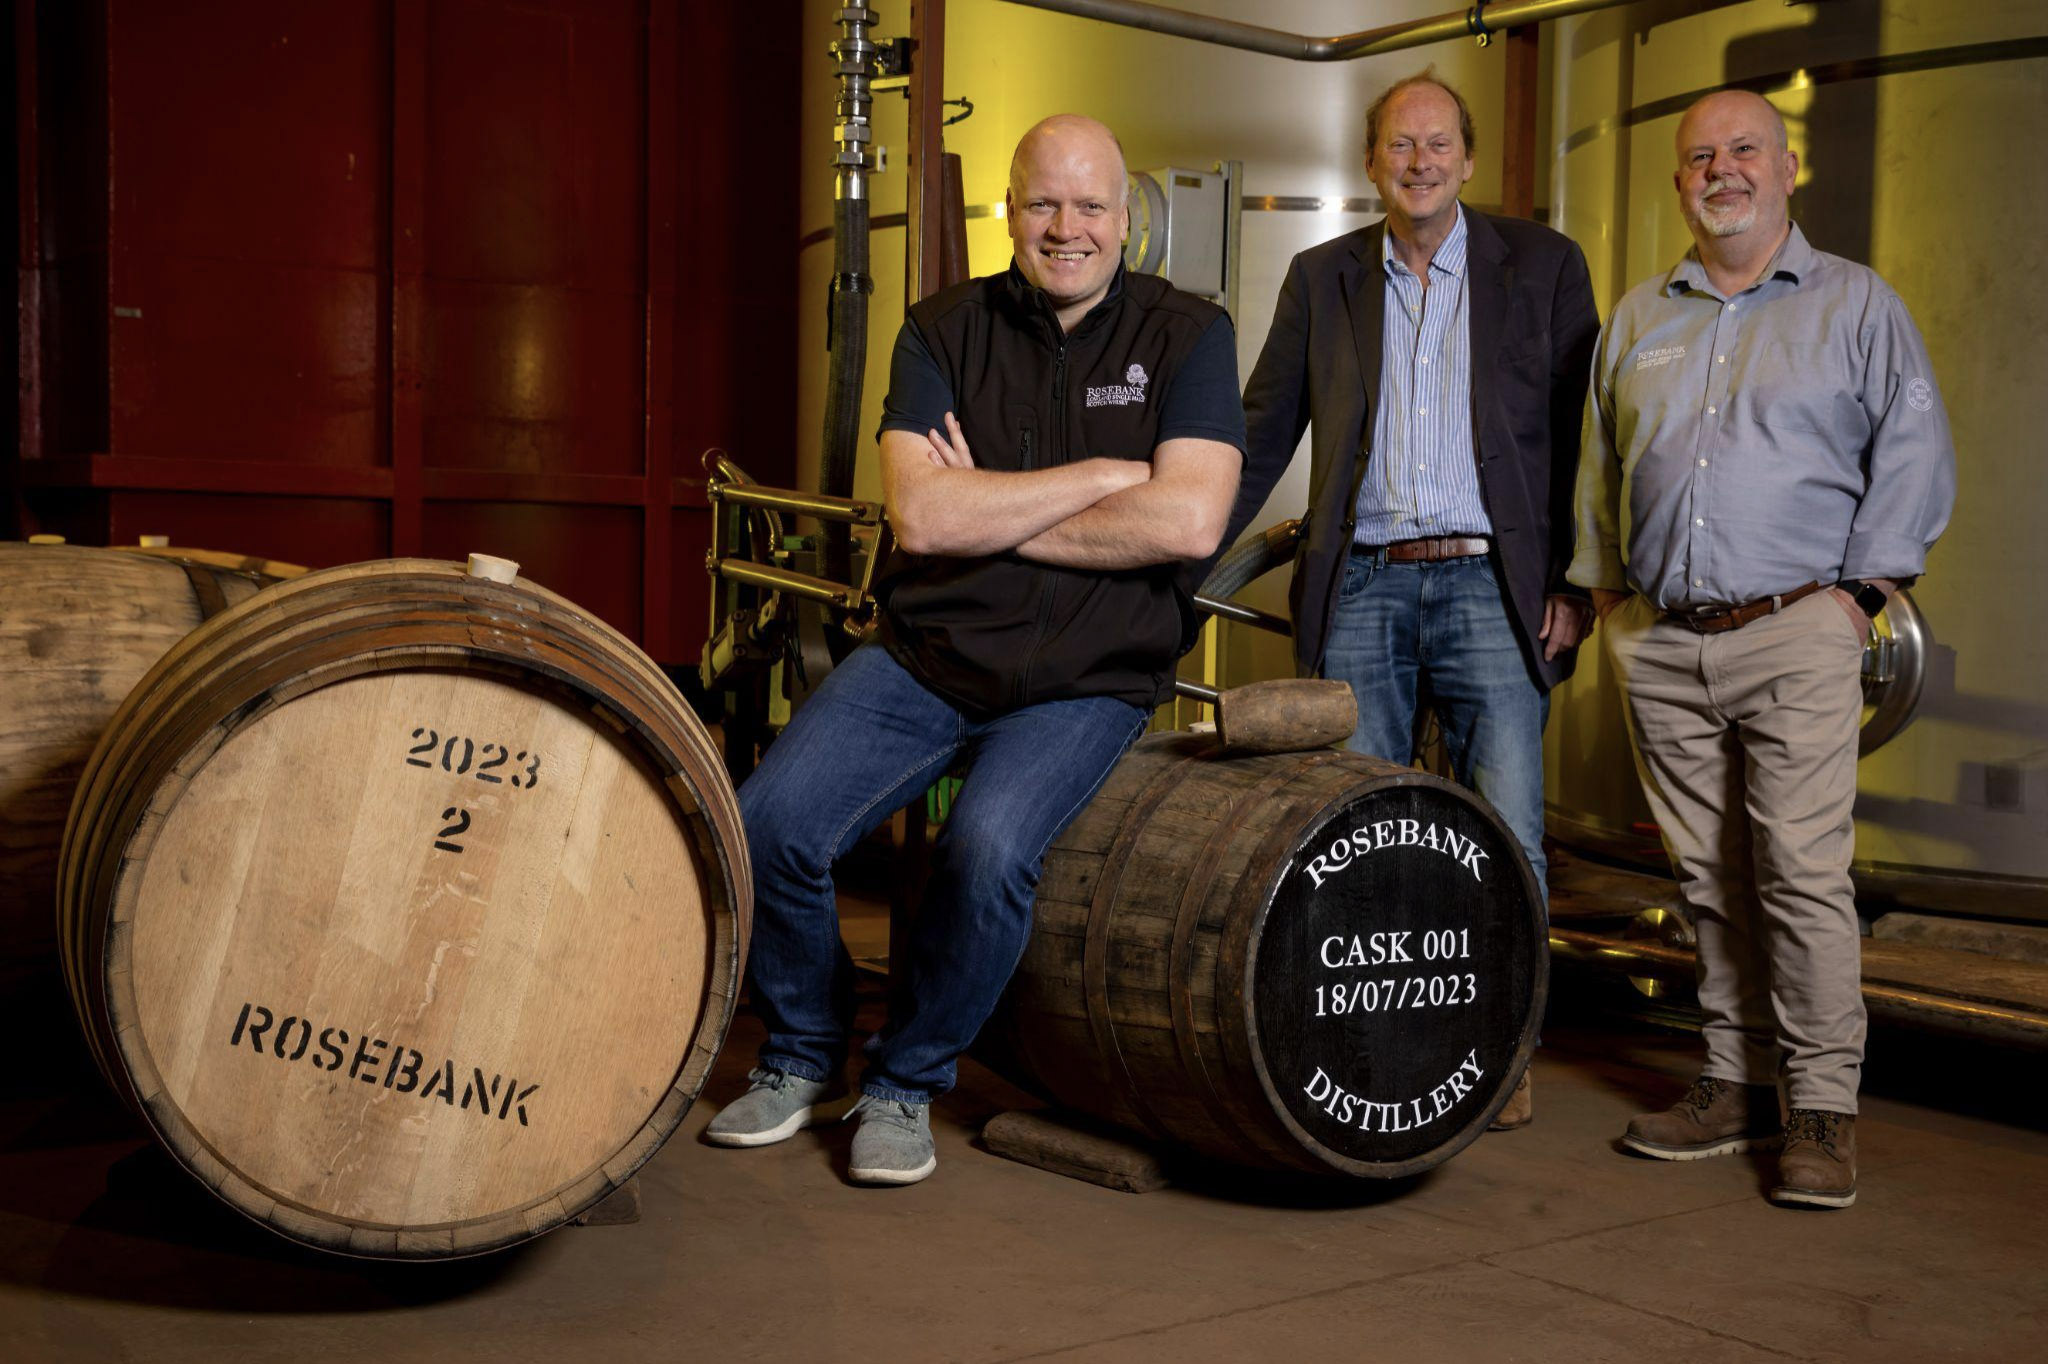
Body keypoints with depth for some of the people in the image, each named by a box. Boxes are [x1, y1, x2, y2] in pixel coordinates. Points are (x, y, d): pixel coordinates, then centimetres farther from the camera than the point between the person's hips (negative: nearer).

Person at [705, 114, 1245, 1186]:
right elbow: (920, 514, -12)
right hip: (927, 653, 3)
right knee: (767, 825, -16)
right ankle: (805, 1057, 13)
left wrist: (990, 513, -11)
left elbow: (1188, 523, -16)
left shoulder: (1186, 335, -1)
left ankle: (908, 1081, -1)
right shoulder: (945, 331, 3)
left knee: (989, 848, -29)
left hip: (1089, 679, -2)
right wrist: (1103, 474, -12)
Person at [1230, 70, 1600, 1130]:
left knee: (1506, 840, -4)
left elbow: (1584, 438, 5)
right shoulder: (1322, 278, 13)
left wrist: (1576, 580, -2)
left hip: (1490, 585, -2)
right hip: (1358, 589, 2)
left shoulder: (1542, 267, 7)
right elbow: (1261, 436, 15)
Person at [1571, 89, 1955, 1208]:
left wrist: (1859, 584, -5)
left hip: (1795, 634, -4)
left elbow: (1914, 454, 3)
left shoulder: (1856, 304, 7)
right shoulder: (1635, 319, 18)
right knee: (1710, 879, 7)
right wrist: (1606, 586, 13)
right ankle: (1733, 1083, 17)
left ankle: (1821, 1105, 1)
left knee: (1804, 872, -8)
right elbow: (1599, 465, 22)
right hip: (1658, 644, 4)